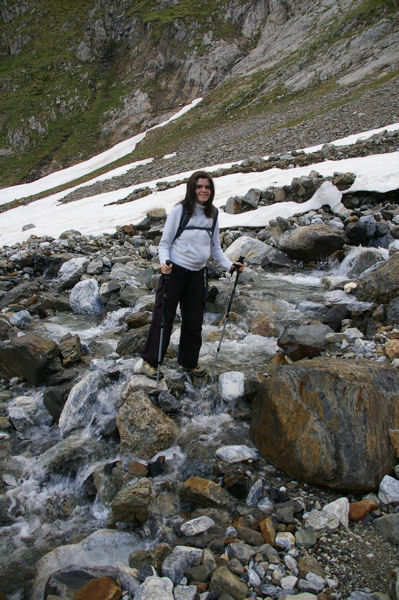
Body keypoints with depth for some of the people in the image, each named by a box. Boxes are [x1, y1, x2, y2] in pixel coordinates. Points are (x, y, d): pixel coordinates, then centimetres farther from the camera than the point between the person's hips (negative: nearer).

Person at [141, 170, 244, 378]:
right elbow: (164, 243, -5)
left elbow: (215, 248, 14)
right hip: (174, 270, -5)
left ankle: (189, 361, 29)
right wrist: (164, 262, -23)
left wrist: (229, 265, 0)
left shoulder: (212, 215, 8)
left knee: (194, 320, 12)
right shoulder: (180, 210, -7)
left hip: (197, 273, 5)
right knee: (163, 316, 0)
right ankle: (150, 361, 16)